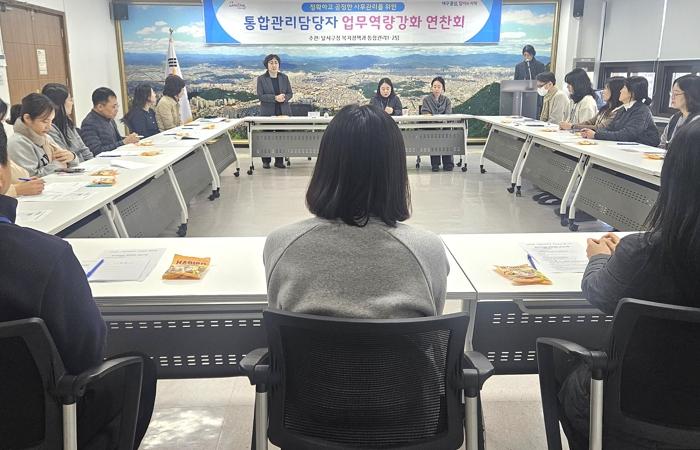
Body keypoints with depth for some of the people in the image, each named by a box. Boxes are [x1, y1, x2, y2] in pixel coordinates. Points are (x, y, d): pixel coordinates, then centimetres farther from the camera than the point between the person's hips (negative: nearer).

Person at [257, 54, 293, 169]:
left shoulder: (284, 77, 9)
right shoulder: (261, 78, 1)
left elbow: (290, 93, 7)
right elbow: (260, 95, -7)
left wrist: (284, 98, -16)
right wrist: (275, 98, -19)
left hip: (283, 111, 2)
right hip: (268, 112, -2)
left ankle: (279, 161, 8)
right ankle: (266, 161, 10)